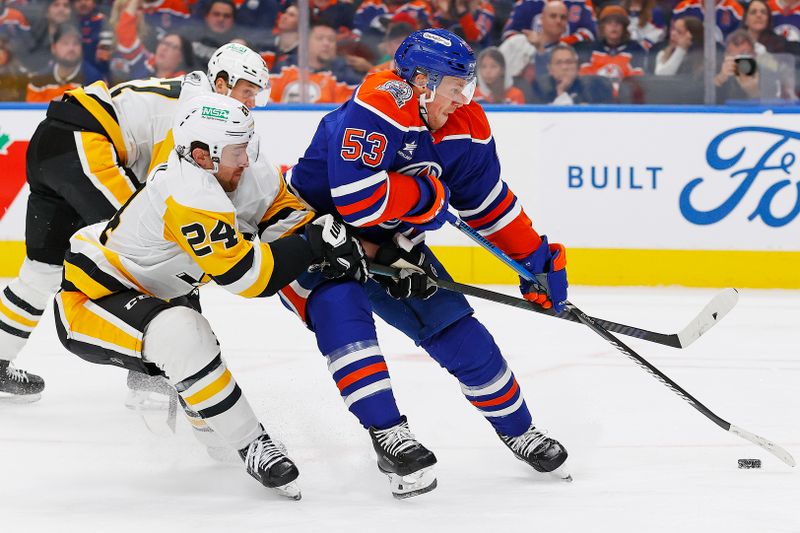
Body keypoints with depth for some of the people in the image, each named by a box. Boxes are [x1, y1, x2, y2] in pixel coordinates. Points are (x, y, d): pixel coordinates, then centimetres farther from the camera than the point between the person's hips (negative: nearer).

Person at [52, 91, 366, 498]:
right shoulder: (189, 196, -32)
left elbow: (282, 207, 5)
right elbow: (245, 275, -32)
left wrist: (327, 236, -14)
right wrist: (315, 243, -28)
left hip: (145, 294, 10)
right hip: (87, 302, -10)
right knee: (182, 334, -34)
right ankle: (254, 448, -26)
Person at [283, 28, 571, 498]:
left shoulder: (465, 126, -7)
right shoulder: (373, 110, -32)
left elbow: (489, 203, 8)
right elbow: (355, 199, -40)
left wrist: (537, 258, 8)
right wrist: (429, 195, -26)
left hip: (387, 243, 7)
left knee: (459, 331, 3)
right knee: (341, 310, -34)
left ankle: (518, 430, 23)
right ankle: (390, 436, -34)